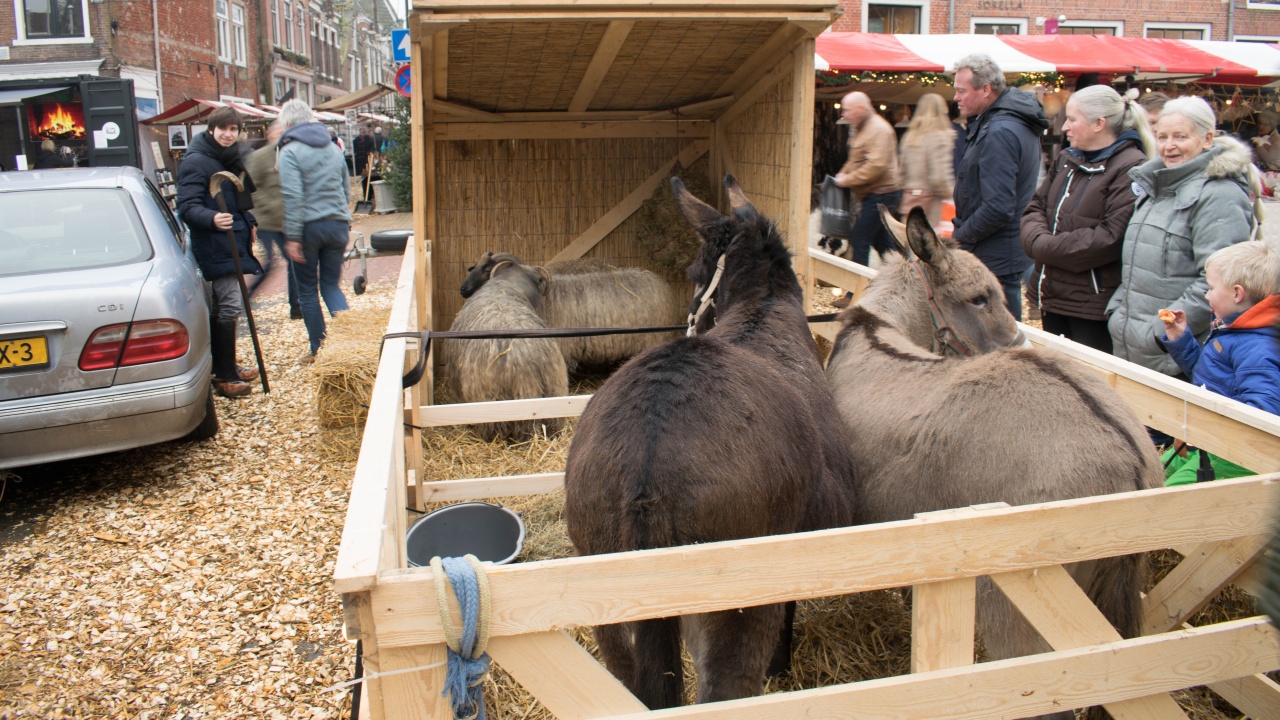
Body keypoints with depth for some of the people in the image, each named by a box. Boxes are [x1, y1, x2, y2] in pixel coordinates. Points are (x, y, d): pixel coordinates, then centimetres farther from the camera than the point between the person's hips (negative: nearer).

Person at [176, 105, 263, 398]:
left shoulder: (230, 158, 15)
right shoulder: (196, 161, -14)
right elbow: (187, 206, -22)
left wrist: (246, 223, 20)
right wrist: (212, 219, -38)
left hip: (231, 245, 10)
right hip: (214, 249, -10)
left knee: (221, 309, 16)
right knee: (229, 308, -10)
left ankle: (226, 368, 26)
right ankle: (225, 377, -4)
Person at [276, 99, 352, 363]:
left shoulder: (290, 151, -8)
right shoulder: (333, 148, 12)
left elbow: (293, 197, -17)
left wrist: (292, 237, -16)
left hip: (308, 227, -5)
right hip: (338, 225, 5)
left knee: (307, 290, 8)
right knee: (331, 284, 13)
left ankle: (318, 349, 13)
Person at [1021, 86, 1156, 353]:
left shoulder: (1131, 168, -14)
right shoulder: (1066, 160, 14)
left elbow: (1111, 238, -23)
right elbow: (1036, 208, 13)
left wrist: (1047, 248, -17)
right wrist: (1037, 239, -10)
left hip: (1094, 305, -8)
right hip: (1053, 296, 8)